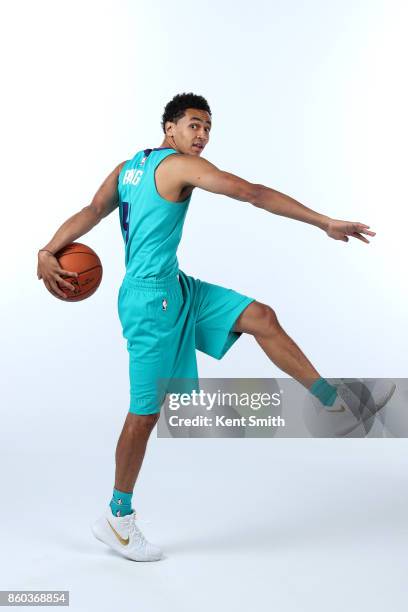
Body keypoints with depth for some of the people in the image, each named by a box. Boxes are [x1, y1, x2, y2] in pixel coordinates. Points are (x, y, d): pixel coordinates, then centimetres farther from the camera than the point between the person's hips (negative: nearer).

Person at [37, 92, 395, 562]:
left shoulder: (128, 167, 13)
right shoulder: (182, 165, -11)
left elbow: (91, 213, -1)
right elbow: (252, 193, -16)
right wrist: (326, 223, -15)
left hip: (177, 288, 10)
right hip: (151, 295, -10)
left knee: (261, 317, 6)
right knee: (146, 411, -2)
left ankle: (337, 401, 12)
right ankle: (116, 518, 13)